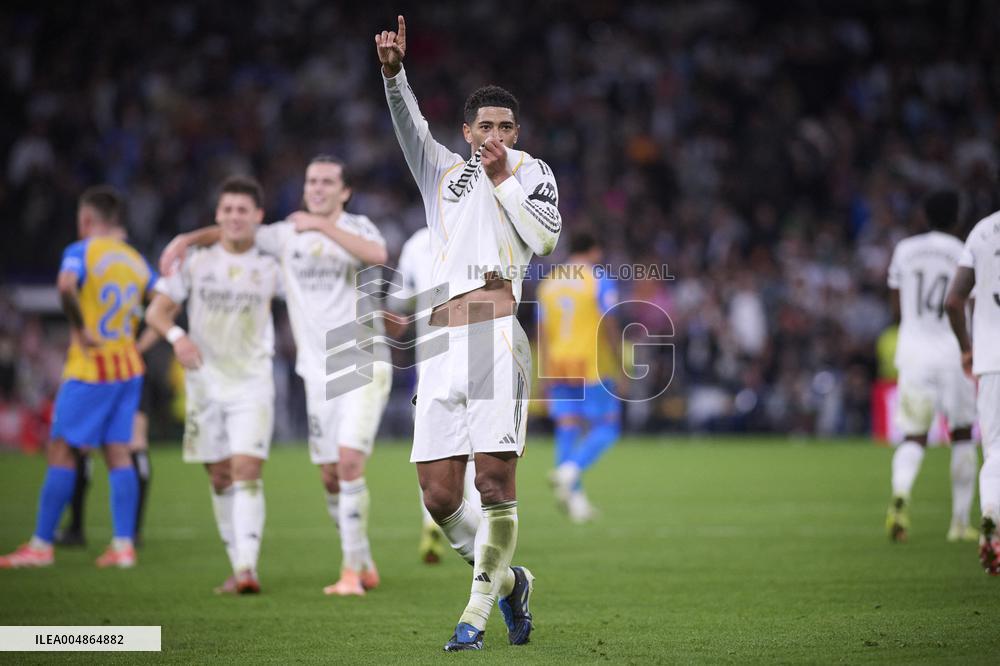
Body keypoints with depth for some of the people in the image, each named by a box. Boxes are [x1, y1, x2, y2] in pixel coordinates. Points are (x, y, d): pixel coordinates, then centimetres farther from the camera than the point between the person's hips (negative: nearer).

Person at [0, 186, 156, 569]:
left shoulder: (81, 252, -8)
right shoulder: (136, 260, 11)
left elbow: (66, 286, -29)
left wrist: (80, 328, -19)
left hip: (89, 370, -6)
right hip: (129, 367, 6)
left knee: (62, 451, 0)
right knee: (118, 453, 6)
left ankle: (41, 545, 2)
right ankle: (124, 544, 0)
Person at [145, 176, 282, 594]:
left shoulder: (269, 268, 3)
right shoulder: (195, 263, 4)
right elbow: (156, 311, 3)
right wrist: (176, 335, -16)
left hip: (252, 385, -2)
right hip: (204, 383, 2)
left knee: (247, 471, -16)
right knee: (220, 478, 6)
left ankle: (248, 566, -21)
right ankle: (238, 567, 16)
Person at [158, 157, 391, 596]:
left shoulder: (356, 228, 0)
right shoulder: (286, 235, 10)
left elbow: (377, 254, -23)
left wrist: (322, 226, -25)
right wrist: (188, 238, 6)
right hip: (319, 373, 4)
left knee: (349, 463, -18)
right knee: (330, 477, 3)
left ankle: (352, 572, -13)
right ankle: (365, 564, 20)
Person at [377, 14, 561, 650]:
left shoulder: (532, 171, 16)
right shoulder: (442, 172, 23)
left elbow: (547, 238, 0)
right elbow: (410, 125, 5)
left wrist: (503, 180, 2)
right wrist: (394, 72, -12)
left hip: (498, 335, -3)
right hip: (444, 345, 4)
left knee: (496, 480, -12)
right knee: (438, 494, -1)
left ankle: (477, 611, -4)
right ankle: (506, 580, 20)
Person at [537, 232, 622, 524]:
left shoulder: (548, 283, 12)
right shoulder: (600, 281, -4)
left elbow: (543, 333, 10)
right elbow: (609, 327, -11)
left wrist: (547, 375, 13)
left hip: (558, 365, 5)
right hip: (592, 365, -5)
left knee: (567, 429, 6)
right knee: (606, 427, 1)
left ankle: (574, 496, 0)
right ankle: (570, 470, -21)